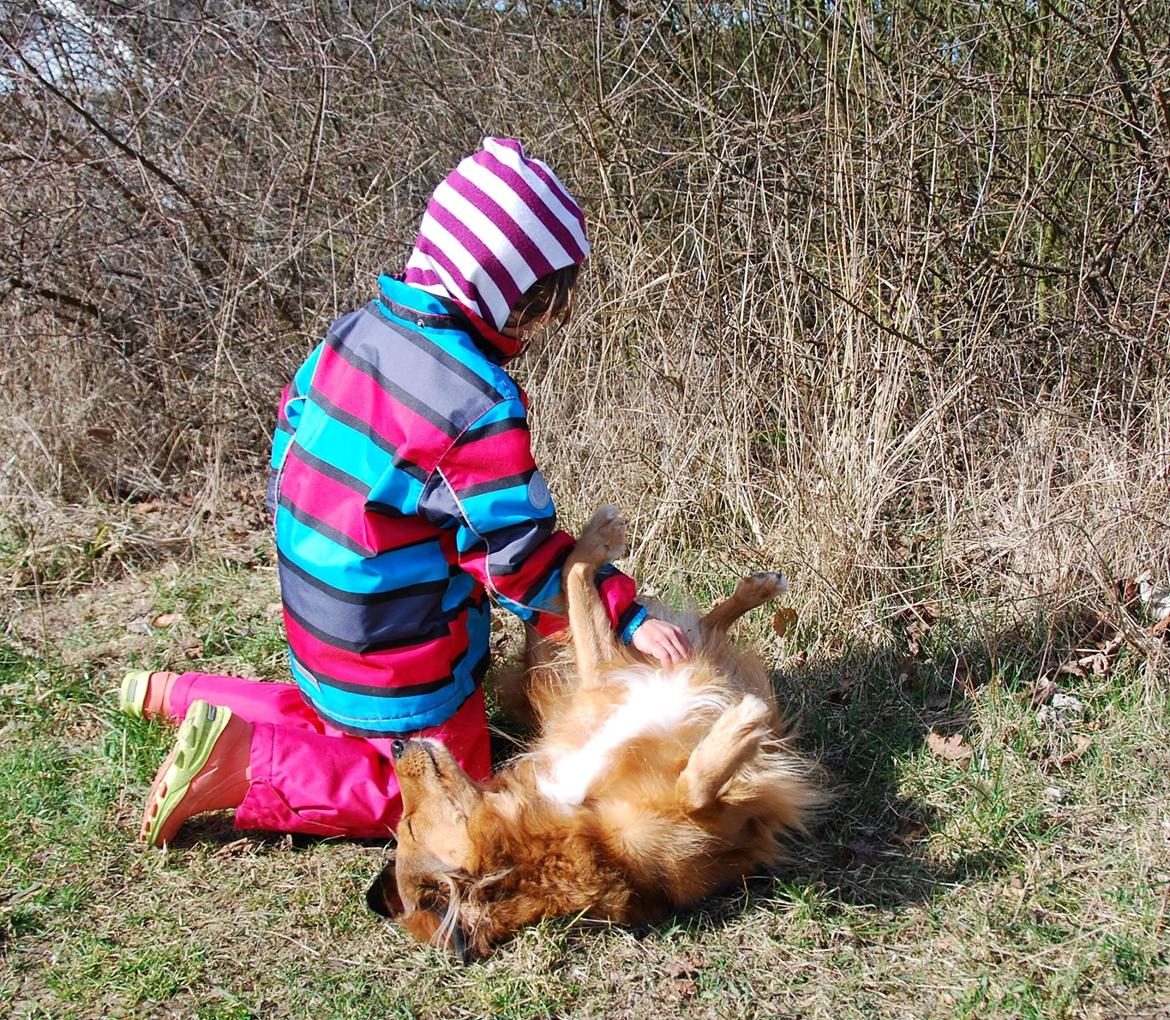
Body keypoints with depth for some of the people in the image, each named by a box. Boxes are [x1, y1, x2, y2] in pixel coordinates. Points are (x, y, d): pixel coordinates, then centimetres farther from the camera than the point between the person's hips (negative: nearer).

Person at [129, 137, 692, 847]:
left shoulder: (354, 331, -3)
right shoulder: (480, 405, -27)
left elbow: (291, 448, 9)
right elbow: (520, 555, -22)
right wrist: (627, 617, -17)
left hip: (319, 623, 9)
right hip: (400, 660, -8)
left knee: (338, 720, 32)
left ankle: (176, 695, 22)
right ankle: (249, 761, -6)